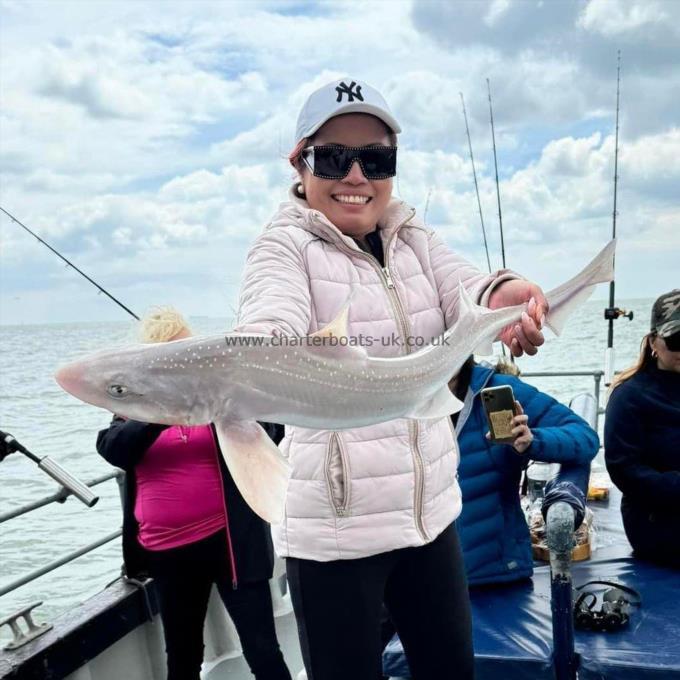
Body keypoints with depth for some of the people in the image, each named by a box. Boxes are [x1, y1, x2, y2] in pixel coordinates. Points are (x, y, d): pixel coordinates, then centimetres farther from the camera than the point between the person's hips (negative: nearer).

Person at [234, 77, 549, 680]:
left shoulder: (414, 239, 5)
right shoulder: (285, 247, -10)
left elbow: (464, 291, -13)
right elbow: (273, 321, -30)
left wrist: (502, 294, -37)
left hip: (431, 507, 6)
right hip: (332, 528, -5)